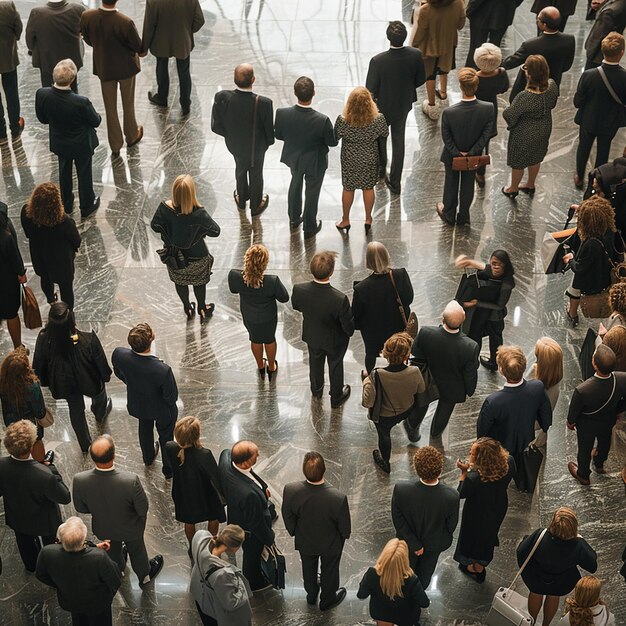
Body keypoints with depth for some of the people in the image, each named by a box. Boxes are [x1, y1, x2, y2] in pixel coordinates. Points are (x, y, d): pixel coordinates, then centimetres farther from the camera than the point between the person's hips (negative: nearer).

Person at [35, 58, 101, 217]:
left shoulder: (42, 95, -28)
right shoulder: (81, 102, -38)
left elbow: (42, 119, -9)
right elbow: (96, 121, -19)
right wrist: (97, 116, 3)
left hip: (59, 143, 4)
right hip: (82, 144, -3)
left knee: (64, 172, 29)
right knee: (84, 174, 22)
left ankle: (66, 204, 49)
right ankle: (87, 206, 44)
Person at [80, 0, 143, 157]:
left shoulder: (87, 16, -22)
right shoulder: (125, 22, -32)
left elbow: (88, 40, -2)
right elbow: (139, 46, -16)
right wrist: (143, 51, 9)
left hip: (104, 67, 3)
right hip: (125, 66, -2)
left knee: (110, 107, 18)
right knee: (128, 103, 22)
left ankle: (115, 146, 29)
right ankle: (132, 136, 44)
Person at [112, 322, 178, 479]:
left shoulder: (119, 354, -33)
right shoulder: (163, 370, -45)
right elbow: (172, 397, -27)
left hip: (138, 404, 4)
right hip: (161, 409, -4)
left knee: (144, 429, 35)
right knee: (166, 437, 27)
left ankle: (148, 457, 64)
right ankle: (169, 469, 53)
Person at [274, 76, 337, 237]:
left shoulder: (282, 114, -29)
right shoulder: (322, 120, -37)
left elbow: (278, 135, -11)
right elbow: (332, 142, -20)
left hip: (293, 157, 3)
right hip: (315, 162, -3)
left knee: (295, 184, 32)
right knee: (312, 193, 22)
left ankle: (294, 219, 53)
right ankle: (309, 227, 43)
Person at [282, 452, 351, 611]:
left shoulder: (290, 490, -35)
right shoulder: (338, 498, -41)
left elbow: (288, 518, -14)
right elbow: (344, 525, -20)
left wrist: (293, 532, 8)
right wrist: (346, 535, 4)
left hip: (304, 542, 2)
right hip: (330, 544, -2)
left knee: (308, 568, 32)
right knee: (329, 570, 29)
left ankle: (311, 594, 60)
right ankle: (327, 600, 55)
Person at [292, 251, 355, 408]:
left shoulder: (299, 290, -33)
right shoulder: (340, 299, -43)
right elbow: (348, 327, -27)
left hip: (312, 335, 3)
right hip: (334, 340, -3)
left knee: (315, 362, 33)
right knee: (335, 366, 27)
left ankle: (316, 389, 61)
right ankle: (336, 398, 53)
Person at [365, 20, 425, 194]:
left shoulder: (377, 61, -32)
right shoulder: (415, 55, -23)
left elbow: (370, 89, -22)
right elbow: (420, 80, -7)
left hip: (383, 106, -3)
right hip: (404, 105, 3)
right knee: (398, 141, 20)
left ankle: (380, 167, 49)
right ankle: (395, 182, 31)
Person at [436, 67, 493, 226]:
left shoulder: (449, 113, -34)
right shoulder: (488, 108, -28)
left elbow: (446, 137, -21)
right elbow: (486, 134, -19)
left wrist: (457, 152, -9)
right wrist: (472, 152, -12)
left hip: (452, 155, -2)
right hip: (473, 155, 2)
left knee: (451, 183, 23)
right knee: (468, 184, 25)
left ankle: (449, 215, 45)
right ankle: (463, 217, 43)